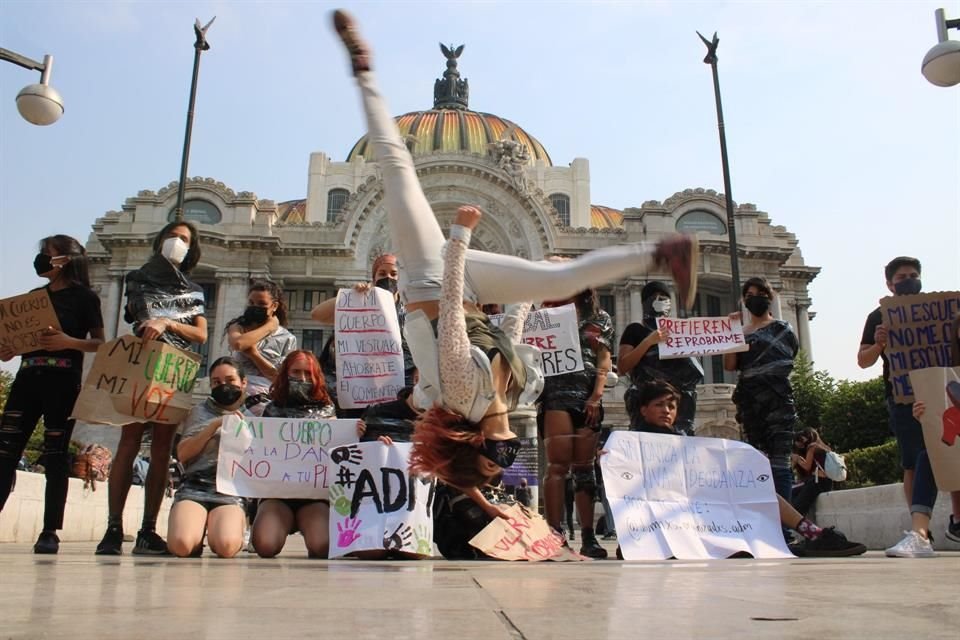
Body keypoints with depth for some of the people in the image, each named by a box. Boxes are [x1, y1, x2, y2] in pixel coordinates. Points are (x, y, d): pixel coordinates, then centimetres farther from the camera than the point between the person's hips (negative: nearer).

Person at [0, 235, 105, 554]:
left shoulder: (84, 297, 3)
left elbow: (99, 342, -1)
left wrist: (69, 342, -19)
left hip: (62, 382, -5)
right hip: (26, 378, 5)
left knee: (55, 456, -3)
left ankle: (50, 532, 0)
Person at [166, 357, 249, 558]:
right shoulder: (199, 412, 18)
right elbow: (182, 453, 5)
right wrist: (215, 425, -3)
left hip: (231, 491, 0)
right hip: (194, 486, 1)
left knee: (226, 546, -30)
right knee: (181, 545, -28)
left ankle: (237, 526, 4)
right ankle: (200, 529, 5)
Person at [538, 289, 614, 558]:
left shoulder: (600, 319, 17)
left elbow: (604, 360, 7)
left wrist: (597, 395, -5)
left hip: (588, 396, 2)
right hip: (556, 393, -2)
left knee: (584, 467, 2)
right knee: (558, 465, -12)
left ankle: (588, 537, 3)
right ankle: (554, 534, -14)